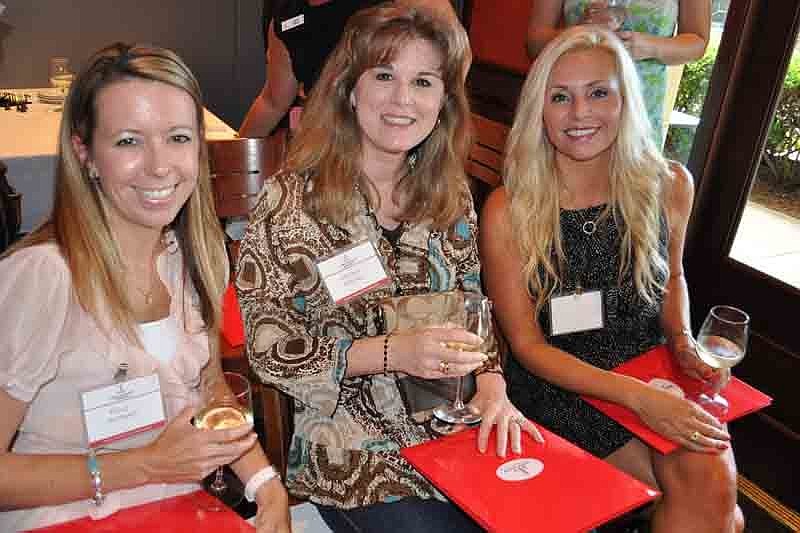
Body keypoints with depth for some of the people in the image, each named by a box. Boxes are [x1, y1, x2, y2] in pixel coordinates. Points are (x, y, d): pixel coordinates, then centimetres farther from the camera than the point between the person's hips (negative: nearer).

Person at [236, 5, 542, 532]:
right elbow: (270, 346, -11)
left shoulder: (451, 196, 3)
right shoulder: (293, 200, -11)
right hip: (352, 454, -4)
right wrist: (393, 352, -22)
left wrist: (491, 383, -8)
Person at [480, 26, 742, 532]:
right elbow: (528, 345, -10)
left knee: (716, 482, -24)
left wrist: (683, 341, -2)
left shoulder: (670, 185, -2)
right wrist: (637, 396, -20)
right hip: (560, 386, -3)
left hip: (656, 373, 4)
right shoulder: (507, 210, -13)